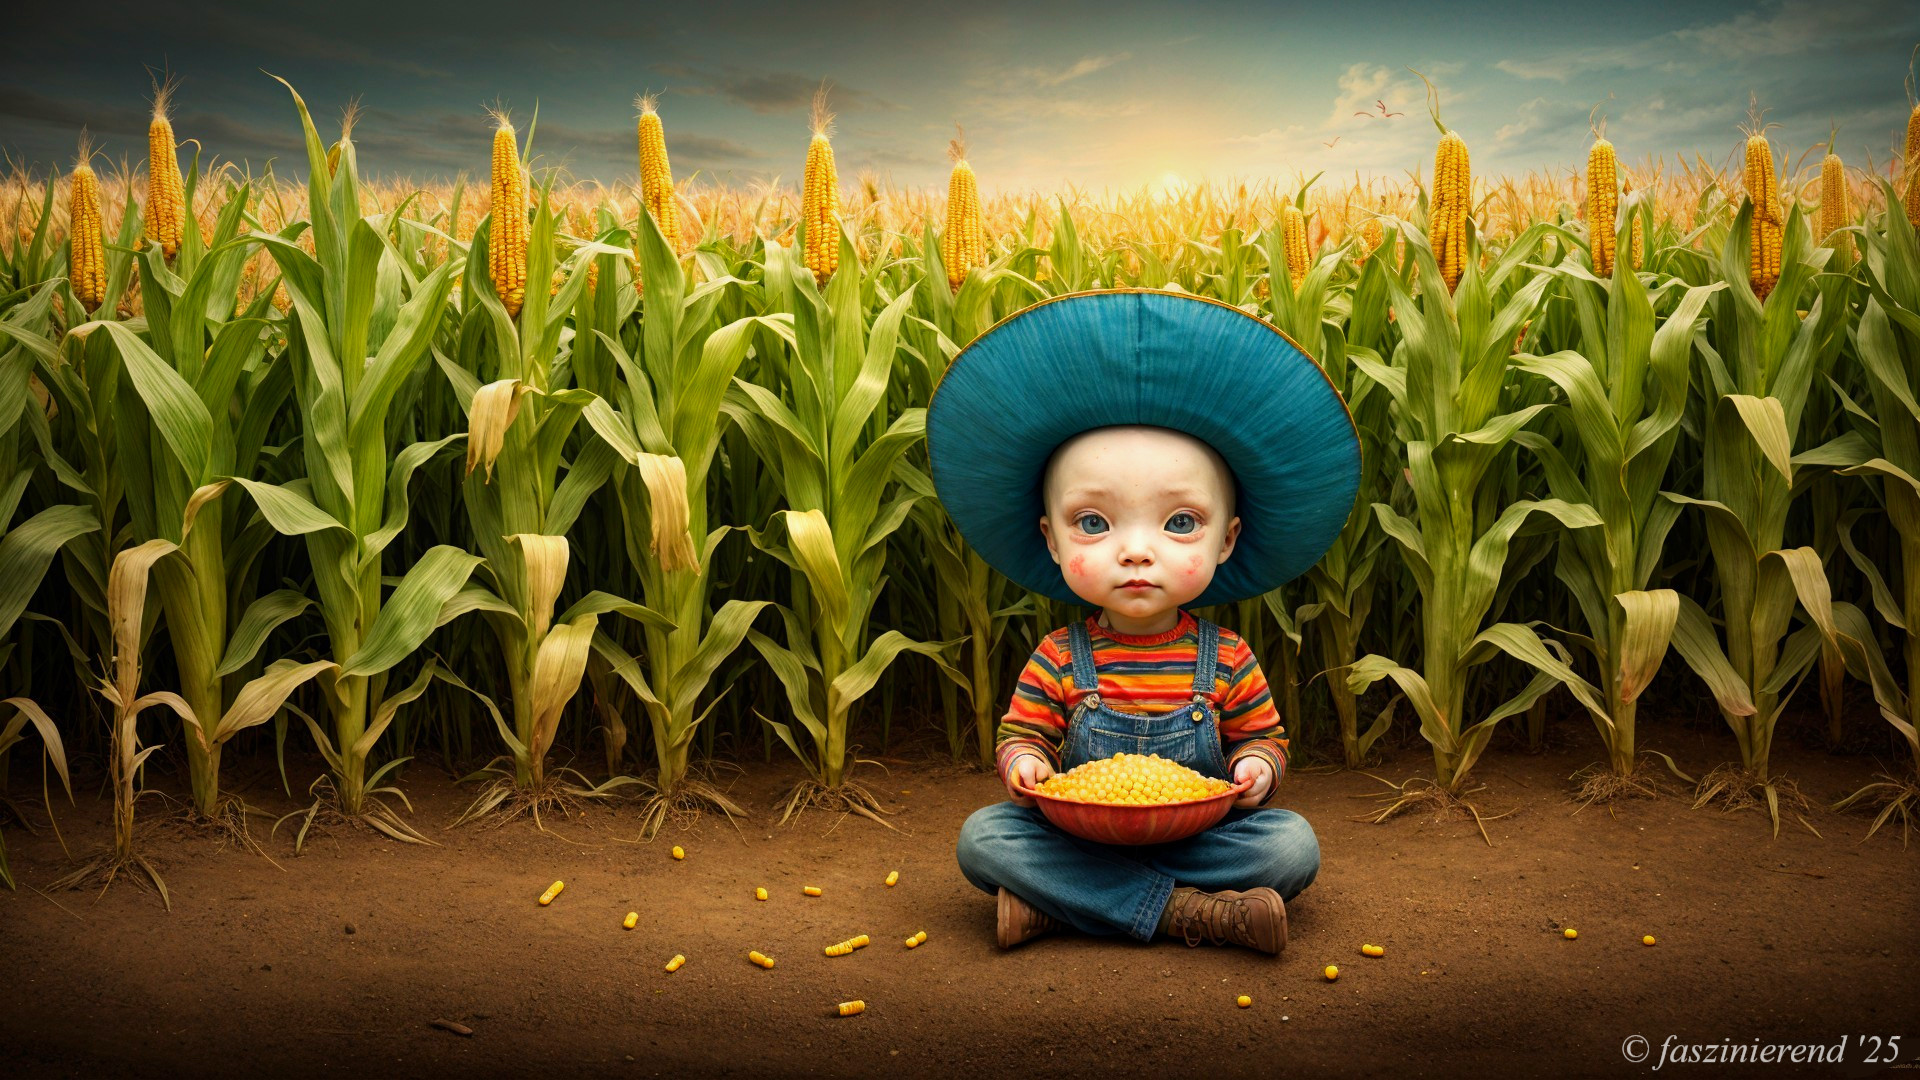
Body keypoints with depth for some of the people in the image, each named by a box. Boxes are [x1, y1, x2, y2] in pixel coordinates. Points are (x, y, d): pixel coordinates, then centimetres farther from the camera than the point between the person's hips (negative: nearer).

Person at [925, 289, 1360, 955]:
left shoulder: (1226, 660, -5)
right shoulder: (1058, 659, -6)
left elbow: (1263, 735, 6)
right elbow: (1021, 731, 2)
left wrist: (1257, 765, -18)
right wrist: (1022, 762, -22)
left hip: (1199, 837, 0)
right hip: (1076, 837, 0)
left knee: (1293, 845, -23)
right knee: (982, 837, -23)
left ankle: (1055, 905, -27)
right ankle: (1190, 913, -30)